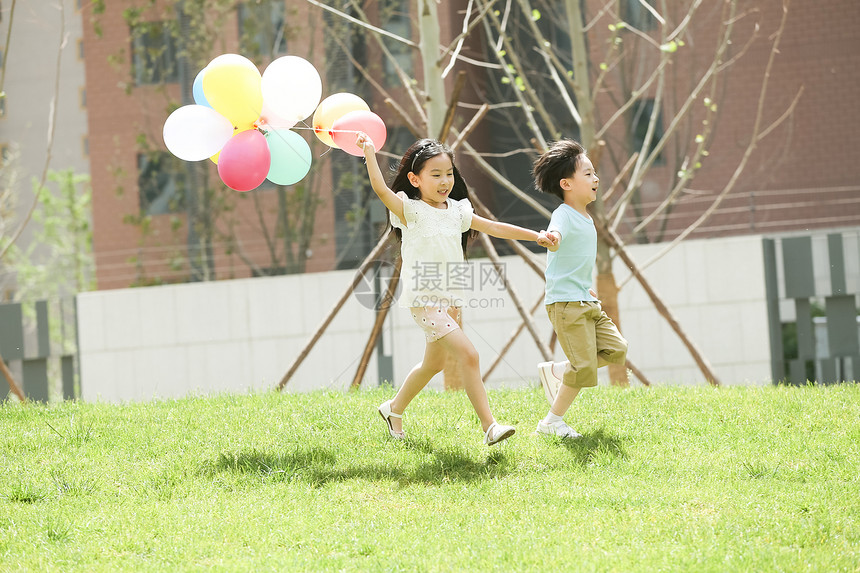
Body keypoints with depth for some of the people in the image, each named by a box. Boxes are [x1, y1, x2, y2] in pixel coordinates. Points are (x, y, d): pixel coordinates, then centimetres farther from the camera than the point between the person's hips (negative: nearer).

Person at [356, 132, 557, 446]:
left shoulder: (457, 211, 9)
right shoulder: (410, 211, -9)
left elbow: (493, 227, 11)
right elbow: (380, 188, -24)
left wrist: (535, 235, 5)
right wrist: (369, 152, -33)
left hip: (450, 298, 8)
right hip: (423, 298, -8)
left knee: (434, 362, 20)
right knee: (467, 354, -18)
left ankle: (394, 408, 42)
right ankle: (489, 426, -18)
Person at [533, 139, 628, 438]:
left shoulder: (586, 219, 16)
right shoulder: (564, 215, -14)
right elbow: (556, 234, -39)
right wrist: (551, 239, -62)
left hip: (585, 302, 9)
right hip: (566, 302, -9)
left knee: (616, 349, 3)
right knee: (584, 368, -10)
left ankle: (555, 371, 14)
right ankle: (552, 422, 4)